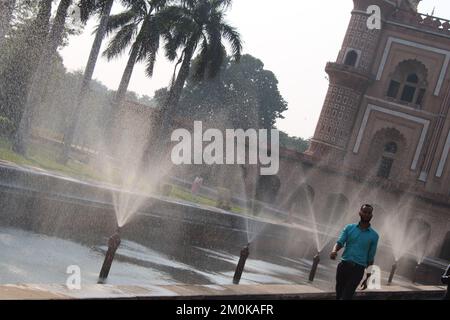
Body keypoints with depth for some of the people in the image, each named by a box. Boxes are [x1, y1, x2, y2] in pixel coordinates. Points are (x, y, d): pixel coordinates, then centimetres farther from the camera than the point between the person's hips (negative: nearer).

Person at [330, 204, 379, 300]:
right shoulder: (349, 228, 8)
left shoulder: (374, 235, 6)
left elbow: (370, 259, 10)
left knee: (346, 296, -14)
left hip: (358, 269, -2)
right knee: (339, 295, 6)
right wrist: (334, 251, -25)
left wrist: (367, 278, 9)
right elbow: (340, 242, -1)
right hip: (344, 265, 2)